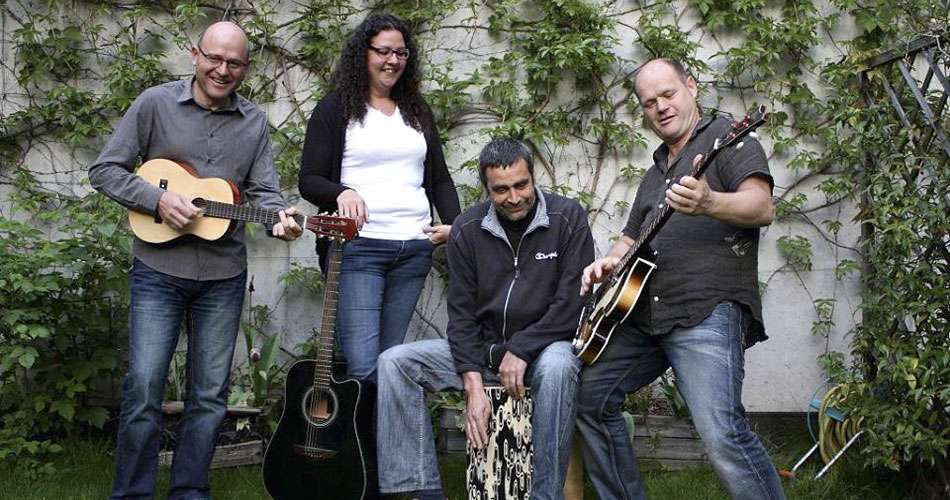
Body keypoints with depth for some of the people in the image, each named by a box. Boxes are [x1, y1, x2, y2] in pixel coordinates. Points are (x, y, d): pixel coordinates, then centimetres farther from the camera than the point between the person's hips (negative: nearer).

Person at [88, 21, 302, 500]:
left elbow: (263, 189, 3)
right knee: (143, 388, -4)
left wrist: (279, 217, -19)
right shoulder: (155, 103, -3)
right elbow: (105, 170, -2)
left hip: (224, 276, 3)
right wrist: (158, 199, -17)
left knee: (210, 394, 9)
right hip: (159, 269, -3)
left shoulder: (254, 122, 7)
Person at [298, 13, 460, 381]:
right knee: (363, 365, -13)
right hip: (358, 247, -4)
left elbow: (439, 178, 20)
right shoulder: (335, 109, 3)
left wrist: (454, 225, 2)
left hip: (415, 248, 5)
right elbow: (309, 181, 0)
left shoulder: (417, 112, 18)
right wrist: (341, 192, -22)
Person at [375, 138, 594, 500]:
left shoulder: (567, 218, -7)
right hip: (482, 348, 4)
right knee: (395, 362, -14)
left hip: (543, 346, -3)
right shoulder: (468, 229, 2)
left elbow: (573, 301, -13)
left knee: (557, 366, -39)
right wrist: (473, 385, -12)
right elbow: (461, 313, 0)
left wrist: (521, 350, -18)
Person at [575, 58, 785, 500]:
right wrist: (608, 261, 10)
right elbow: (631, 238, 33)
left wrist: (708, 203, -34)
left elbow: (762, 207, -14)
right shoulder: (655, 172, 26)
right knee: (589, 395, 5)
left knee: (721, 431, -24)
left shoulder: (725, 138, 2)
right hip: (644, 313, 8)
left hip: (708, 308, -8)